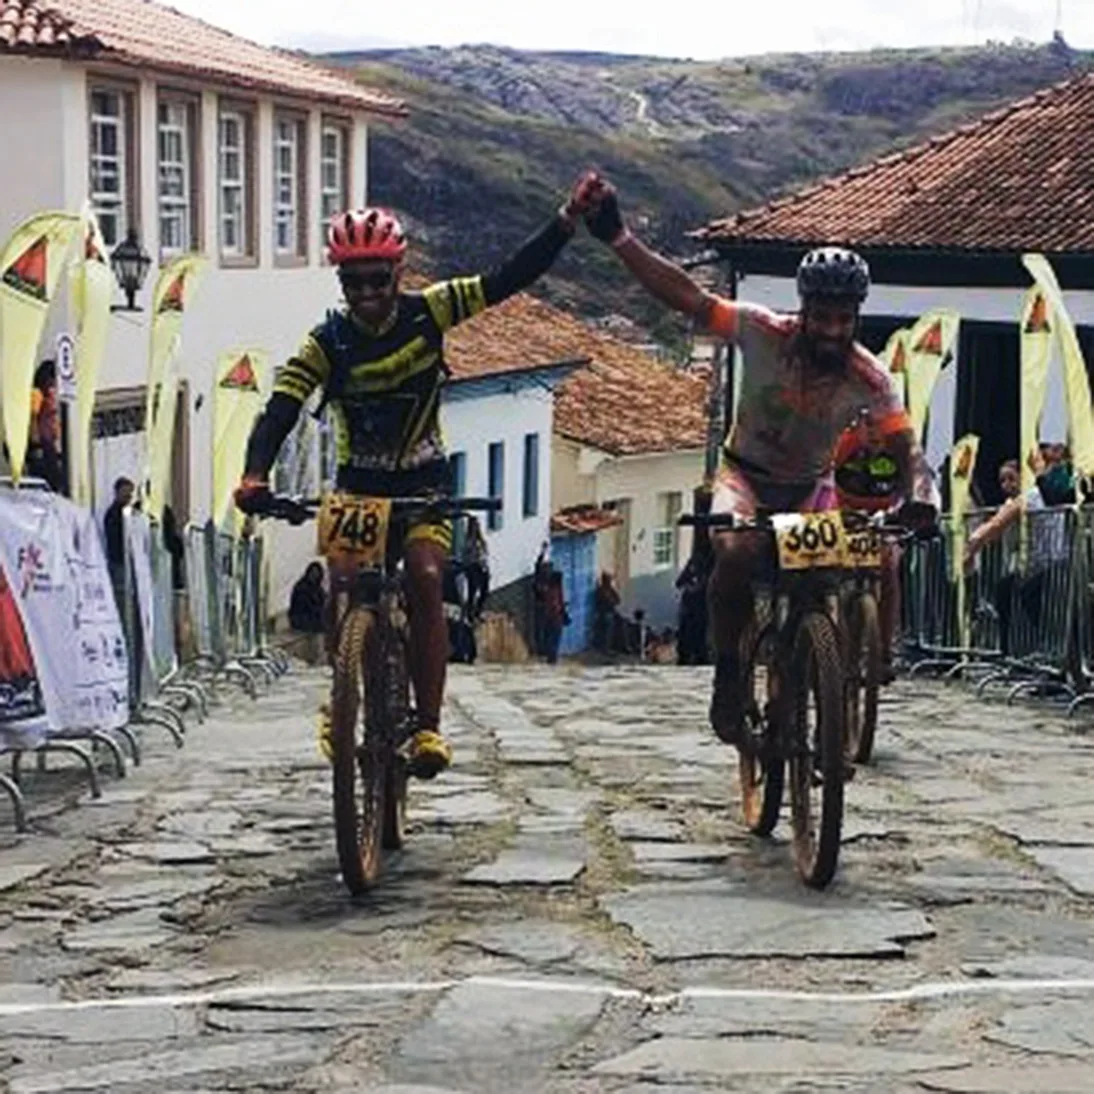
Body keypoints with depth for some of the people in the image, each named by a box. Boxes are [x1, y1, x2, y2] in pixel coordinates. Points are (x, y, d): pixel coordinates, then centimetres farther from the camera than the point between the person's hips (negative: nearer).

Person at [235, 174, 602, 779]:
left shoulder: (426, 312, -13)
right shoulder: (327, 341, -14)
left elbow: (510, 278, -16)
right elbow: (280, 410, -23)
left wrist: (568, 218, -25)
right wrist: (255, 475, -41)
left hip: (424, 480, -1)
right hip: (358, 484, 1)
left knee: (425, 581, -23)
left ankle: (428, 727, -20)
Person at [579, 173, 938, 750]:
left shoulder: (869, 378, -19)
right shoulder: (763, 332, -21)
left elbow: (906, 449, -24)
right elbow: (685, 296, -22)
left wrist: (919, 499, -46)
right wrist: (616, 236, -28)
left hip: (811, 488, 2)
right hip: (746, 475, -2)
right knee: (736, 553, -33)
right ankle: (729, 680, -13)